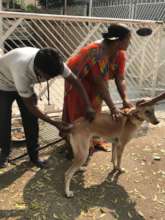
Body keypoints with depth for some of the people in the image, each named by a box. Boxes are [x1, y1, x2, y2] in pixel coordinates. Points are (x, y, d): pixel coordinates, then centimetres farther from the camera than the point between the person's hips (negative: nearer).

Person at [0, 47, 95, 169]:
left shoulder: (53, 63, -32)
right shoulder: (22, 72, -46)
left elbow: (75, 81, -22)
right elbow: (31, 106, -34)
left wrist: (88, 107, -30)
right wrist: (55, 124, -36)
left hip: (25, 84, 5)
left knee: (31, 120, -2)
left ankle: (34, 155, 14)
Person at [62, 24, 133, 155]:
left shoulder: (120, 54, -16)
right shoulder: (97, 51, -39)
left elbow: (120, 79, -18)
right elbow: (101, 82, -42)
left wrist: (125, 99, -33)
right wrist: (112, 107, -44)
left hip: (93, 80, 7)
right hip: (78, 78, -7)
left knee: (94, 109, 13)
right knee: (79, 112, 0)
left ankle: (93, 139, 27)